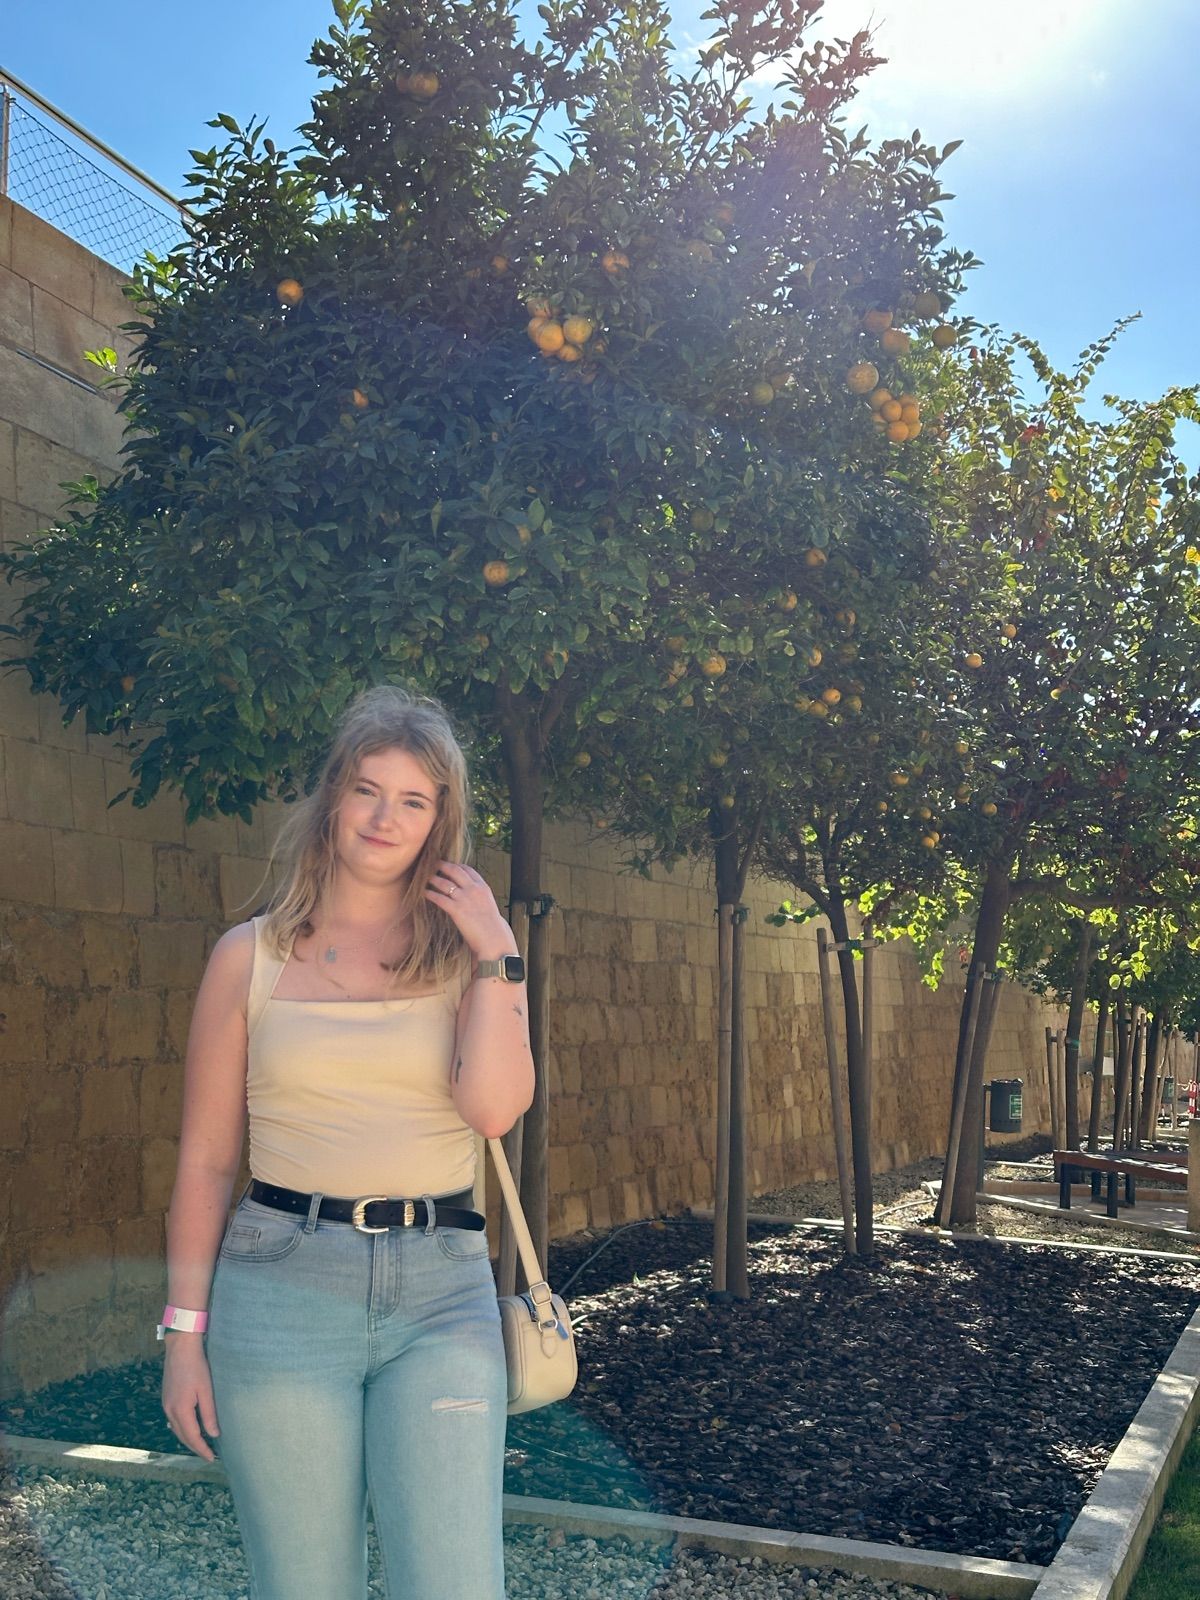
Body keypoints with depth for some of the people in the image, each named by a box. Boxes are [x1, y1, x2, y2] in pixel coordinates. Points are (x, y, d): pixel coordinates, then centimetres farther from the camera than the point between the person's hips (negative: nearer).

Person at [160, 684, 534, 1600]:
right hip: (284, 1284, 0)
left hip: (442, 1288, 0)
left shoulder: (469, 954, 6)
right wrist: (185, 1329, 3)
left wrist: (497, 955, -9)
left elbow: (494, 1107, -11)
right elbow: (206, 1158, 6)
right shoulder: (250, 957, 4)